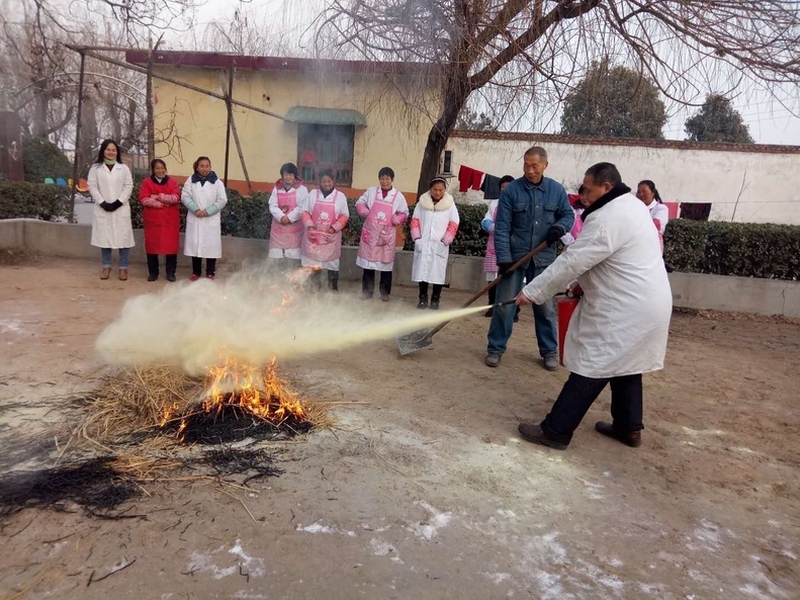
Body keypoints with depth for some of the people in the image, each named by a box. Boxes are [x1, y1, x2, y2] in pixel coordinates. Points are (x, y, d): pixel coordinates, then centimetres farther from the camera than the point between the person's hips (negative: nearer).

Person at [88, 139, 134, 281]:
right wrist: (103, 203, -11)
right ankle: (106, 267, 13)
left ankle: (123, 267, 4)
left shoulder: (124, 168, 8)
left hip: (121, 209, 0)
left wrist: (118, 202, -11)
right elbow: (92, 187, 1)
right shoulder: (95, 168, 7)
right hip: (102, 209, 0)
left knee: (123, 237, -2)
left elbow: (128, 186, 0)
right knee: (104, 237, 4)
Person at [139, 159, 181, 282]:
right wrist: (163, 203, -15)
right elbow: (144, 200, -9)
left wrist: (158, 196, -14)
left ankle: (170, 272, 11)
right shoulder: (146, 182, 3)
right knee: (152, 245, 5)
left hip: (170, 220, 0)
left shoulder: (172, 182, 5)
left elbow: (175, 198, -10)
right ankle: (153, 272, 16)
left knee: (171, 245, 1)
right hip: (152, 220, 0)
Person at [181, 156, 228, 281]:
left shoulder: (217, 182, 0)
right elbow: (185, 197, -1)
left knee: (211, 245, 0)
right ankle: (196, 272, 15)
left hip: (211, 220, -2)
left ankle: (210, 271, 12)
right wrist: (196, 210, -16)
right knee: (194, 244, 5)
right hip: (194, 219, 2)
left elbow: (222, 200, -5)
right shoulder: (190, 181, 5)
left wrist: (207, 211, -13)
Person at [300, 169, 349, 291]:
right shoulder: (313, 194, 3)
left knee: (332, 262, 4)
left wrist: (334, 227, -12)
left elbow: (345, 215, 1)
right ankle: (315, 286, 24)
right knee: (313, 261, 10)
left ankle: (333, 288, 16)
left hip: (331, 236, -2)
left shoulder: (340, 196, -1)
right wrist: (309, 225, -11)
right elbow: (305, 211, 5)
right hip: (314, 235, 2)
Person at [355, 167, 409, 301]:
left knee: (386, 262, 3)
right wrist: (366, 213, -5)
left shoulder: (398, 196, 2)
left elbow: (404, 214, 6)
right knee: (368, 261, 5)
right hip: (370, 232, 1)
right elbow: (359, 203, 12)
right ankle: (367, 291, 15)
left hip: (387, 234, -1)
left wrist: (396, 220, -12)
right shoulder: (371, 191, 5)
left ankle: (385, 292, 14)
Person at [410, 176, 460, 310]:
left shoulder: (450, 204, 2)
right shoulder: (422, 202, 5)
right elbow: (415, 220, 7)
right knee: (422, 271, 3)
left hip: (440, 246, -1)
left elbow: (453, 224, 1)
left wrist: (445, 241, -7)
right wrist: (417, 238, -3)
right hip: (423, 244, 1)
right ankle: (423, 298, 13)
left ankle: (435, 299, 10)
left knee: (437, 272, 0)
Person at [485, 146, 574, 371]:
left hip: (543, 259, 2)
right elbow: (501, 227, -8)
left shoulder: (557, 190, 2)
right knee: (504, 305, 2)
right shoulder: (511, 190, -5)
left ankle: (550, 351, 23)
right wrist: (503, 257, -17)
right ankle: (496, 349, 16)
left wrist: (560, 227, -13)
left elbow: (569, 215, 11)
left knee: (545, 307, 9)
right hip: (514, 257, -1)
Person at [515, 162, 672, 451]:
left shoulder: (608, 218, -21)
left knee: (590, 368, -8)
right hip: (643, 303, 11)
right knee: (625, 363, 20)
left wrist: (532, 291, -17)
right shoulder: (631, 206, 14)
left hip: (625, 308, -11)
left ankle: (555, 431, -2)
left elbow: (571, 263, -23)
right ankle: (628, 427, 32)